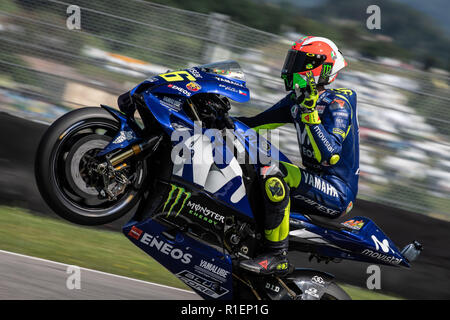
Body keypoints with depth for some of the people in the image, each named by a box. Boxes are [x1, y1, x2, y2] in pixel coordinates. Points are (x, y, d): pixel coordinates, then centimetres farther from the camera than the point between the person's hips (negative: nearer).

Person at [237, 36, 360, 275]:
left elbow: (329, 155, -28)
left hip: (337, 193, -10)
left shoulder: (337, 103, -14)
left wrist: (310, 112, -31)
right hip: (313, 183, 10)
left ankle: (277, 257, -28)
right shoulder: (297, 100, 10)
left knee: (274, 173, -32)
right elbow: (255, 123, 18)